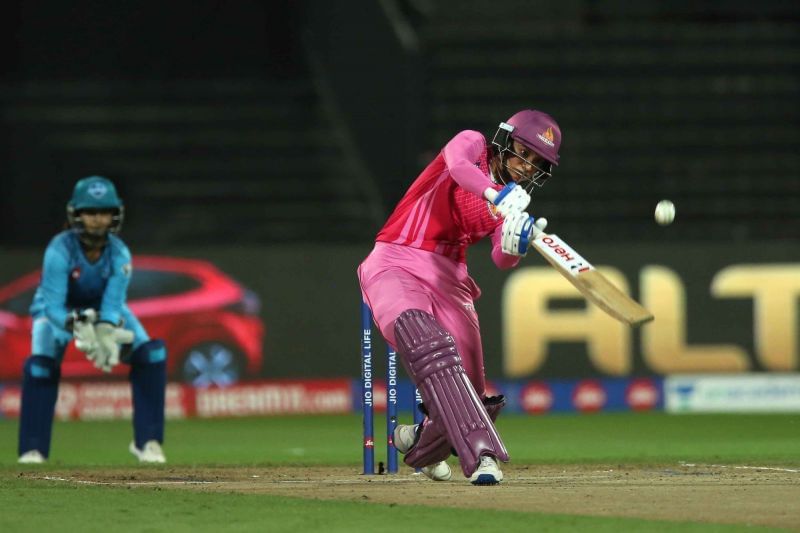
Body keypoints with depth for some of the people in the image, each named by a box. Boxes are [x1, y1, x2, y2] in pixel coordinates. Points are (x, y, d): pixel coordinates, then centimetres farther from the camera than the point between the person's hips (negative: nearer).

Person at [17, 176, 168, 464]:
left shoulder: (119, 254, -24)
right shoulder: (59, 251, -33)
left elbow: (113, 306, -27)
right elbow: (53, 308, -35)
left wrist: (108, 335, -48)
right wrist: (79, 329, -54)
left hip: (105, 310, 3)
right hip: (58, 312, -3)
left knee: (152, 354, -17)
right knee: (40, 365, -28)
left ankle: (147, 441, -6)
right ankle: (32, 450, -15)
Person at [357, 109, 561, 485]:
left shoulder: (513, 203, 14)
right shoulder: (473, 145, 1)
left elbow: (502, 261, -4)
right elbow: (457, 163, -25)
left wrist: (515, 245, -27)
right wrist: (496, 194, -42)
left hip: (448, 282, 7)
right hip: (395, 267, -6)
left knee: (471, 397, 2)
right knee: (432, 348, -35)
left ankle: (420, 445, 36)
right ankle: (482, 454, -45)